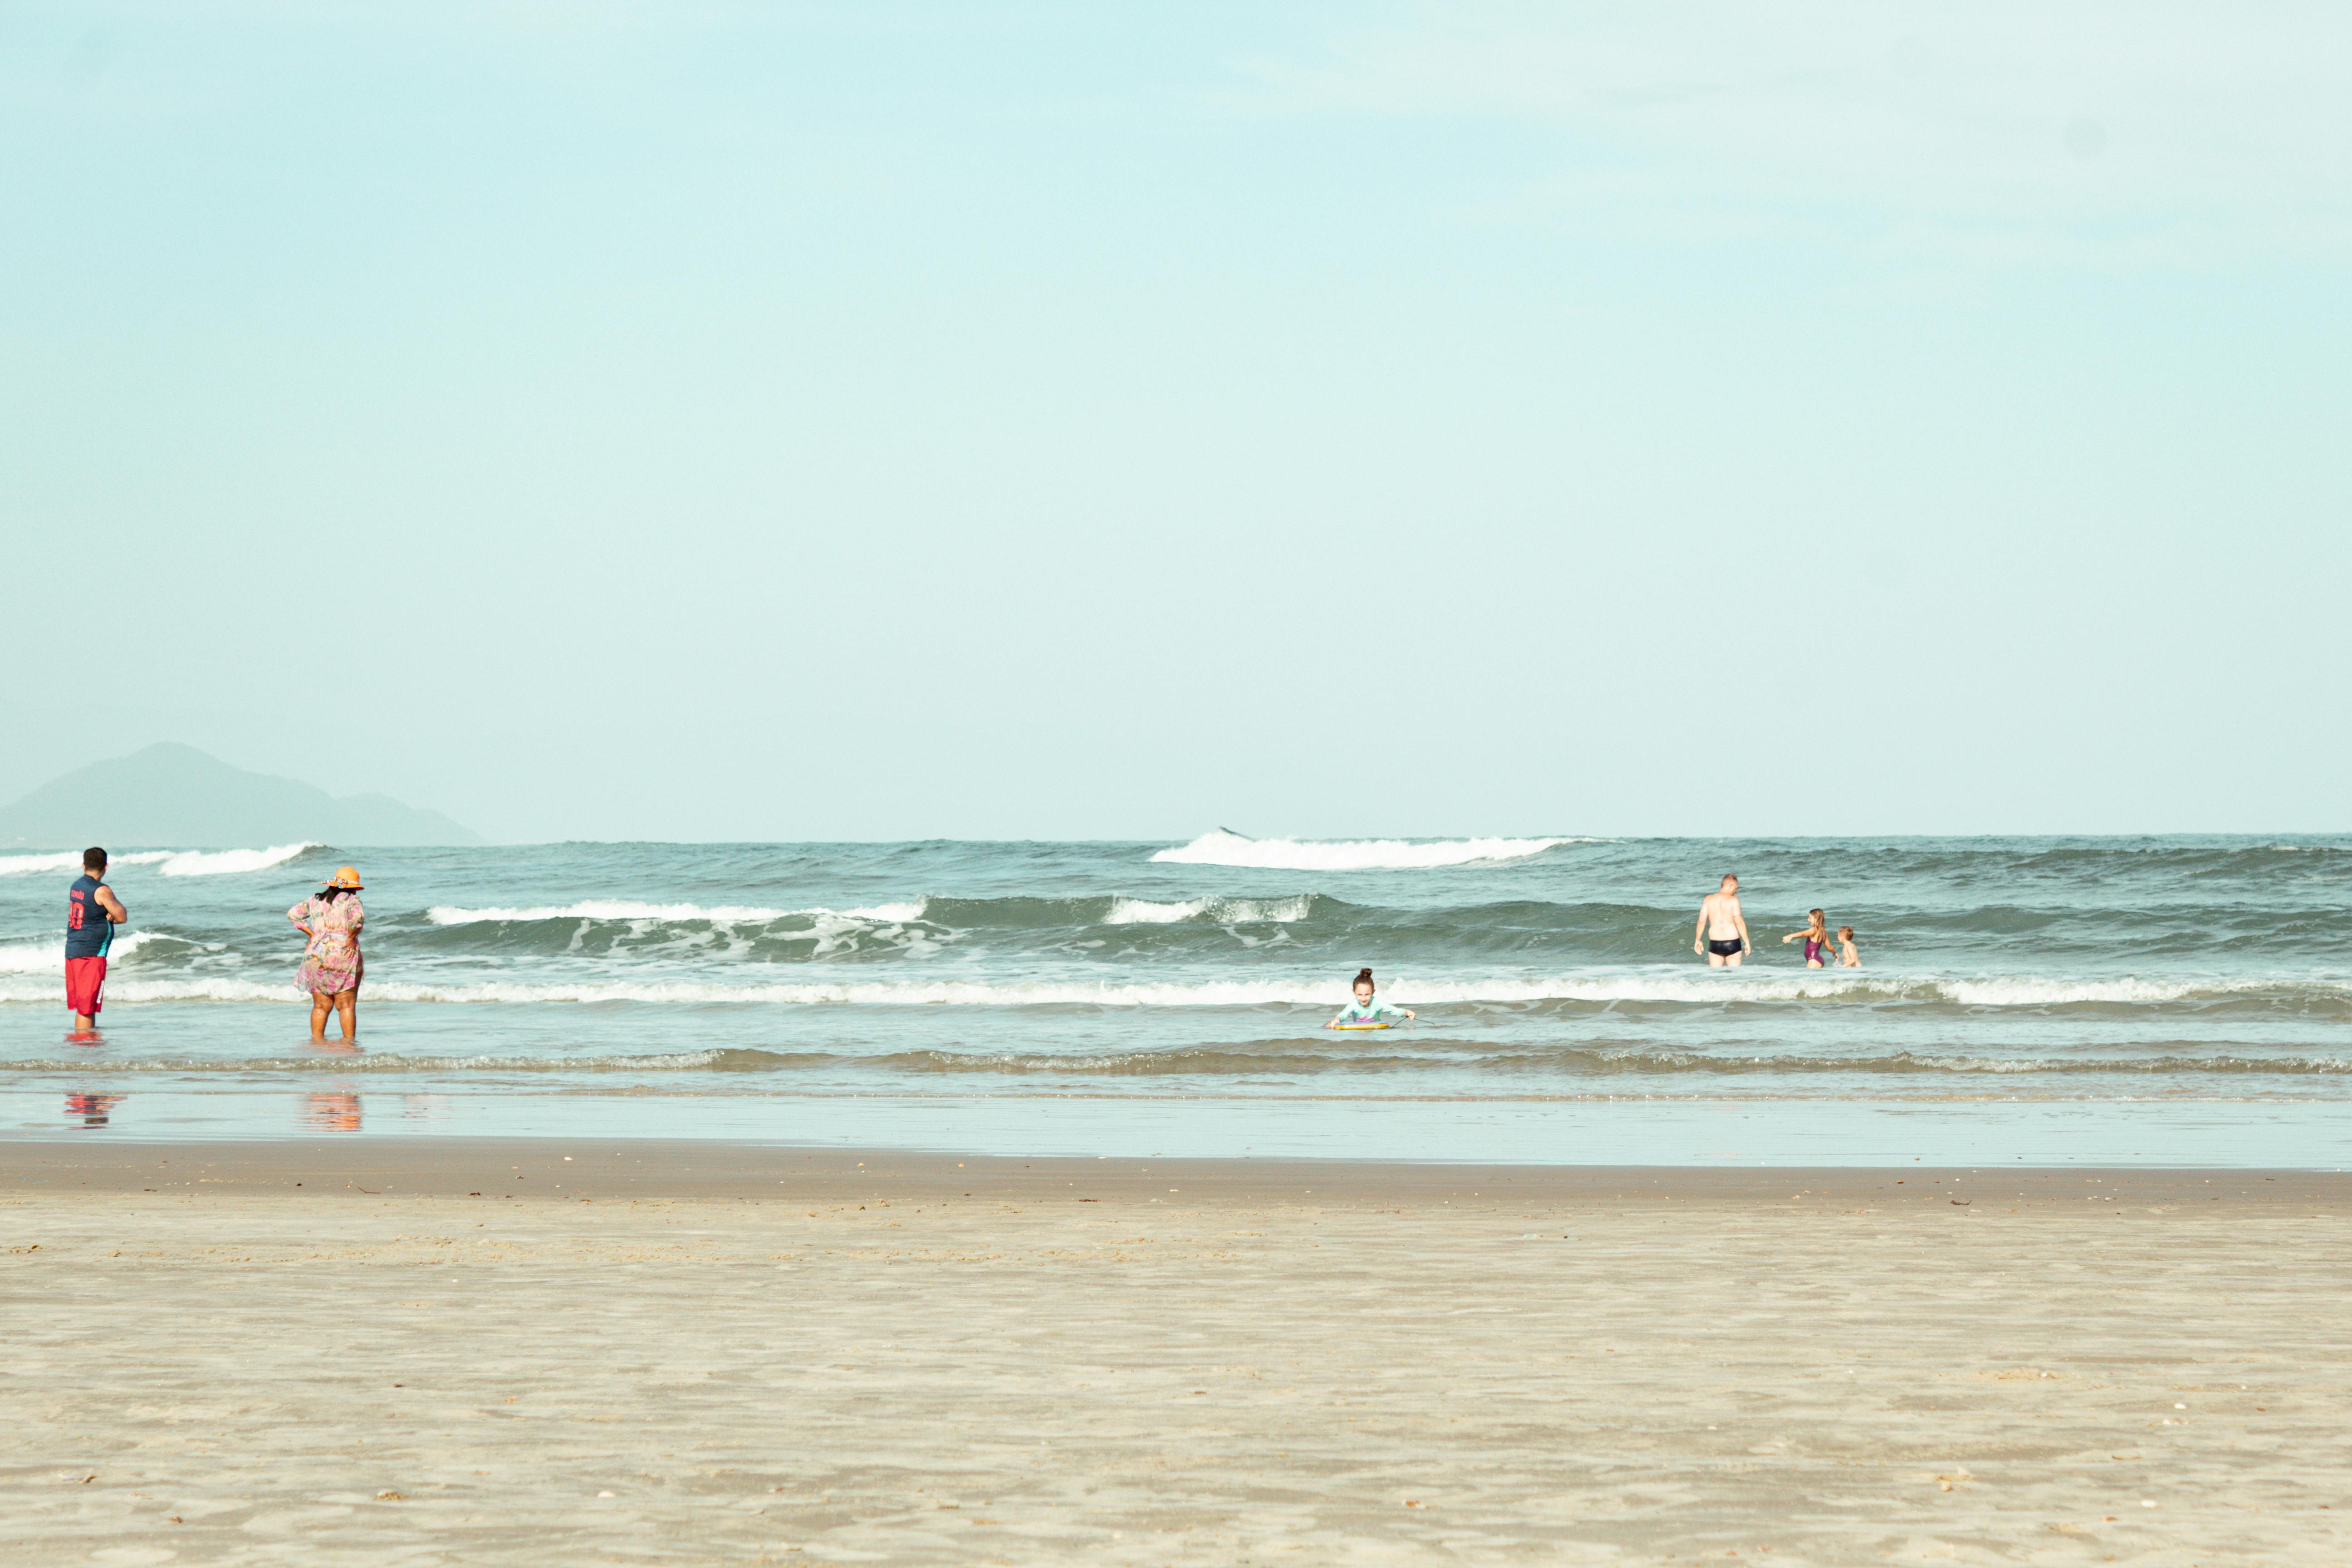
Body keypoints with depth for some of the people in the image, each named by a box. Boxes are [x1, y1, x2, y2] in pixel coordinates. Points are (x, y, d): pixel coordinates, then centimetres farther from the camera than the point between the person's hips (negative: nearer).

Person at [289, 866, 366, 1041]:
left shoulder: (316, 900, 12)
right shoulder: (351, 900, -4)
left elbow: (293, 914, 13)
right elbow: (357, 917, -23)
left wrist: (312, 934, 11)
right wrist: (351, 938, -11)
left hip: (317, 954, 4)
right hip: (343, 954, -4)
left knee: (320, 1005, 10)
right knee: (346, 1005, 0)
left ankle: (316, 1039, 7)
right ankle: (349, 1040, -3)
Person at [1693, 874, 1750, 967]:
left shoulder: (1708, 899, 2)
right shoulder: (1733, 900, -9)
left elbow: (1702, 921, 1)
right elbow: (1739, 922, -13)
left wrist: (1698, 940, 11)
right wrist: (1747, 942, -7)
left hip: (1714, 943, 3)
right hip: (1732, 943, -3)